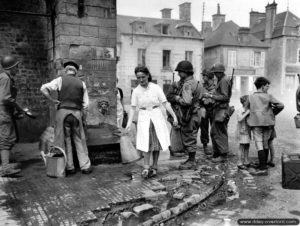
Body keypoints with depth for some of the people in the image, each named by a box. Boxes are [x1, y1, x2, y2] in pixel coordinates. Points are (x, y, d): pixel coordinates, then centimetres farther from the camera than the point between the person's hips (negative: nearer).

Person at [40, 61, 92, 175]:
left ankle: (69, 167, 9)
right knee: (80, 140, 9)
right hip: (77, 112, 2)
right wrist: (84, 118, 14)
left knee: (65, 140, 6)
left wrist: (52, 100, 2)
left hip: (63, 111, -2)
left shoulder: (60, 80, 4)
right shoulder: (81, 83, 10)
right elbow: (85, 104, 8)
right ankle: (85, 167, 11)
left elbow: (43, 88, -5)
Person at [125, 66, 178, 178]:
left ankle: (154, 167, 18)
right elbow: (133, 108, -1)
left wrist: (174, 116, -8)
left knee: (156, 143, 5)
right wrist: (129, 122, -11)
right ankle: (146, 167, -3)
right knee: (146, 143, -8)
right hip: (144, 118, 0)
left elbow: (165, 103, -5)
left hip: (156, 116, 0)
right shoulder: (136, 91, -1)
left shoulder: (156, 88, -5)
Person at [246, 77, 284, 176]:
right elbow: (281, 105, -4)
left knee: (259, 145, -4)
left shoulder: (251, 97, 4)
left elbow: (246, 107, 15)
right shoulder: (268, 96, 0)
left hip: (256, 123, -1)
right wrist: (273, 112, 12)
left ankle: (263, 169, -10)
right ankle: (263, 164, 25)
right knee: (265, 144, 14)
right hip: (268, 123, 1)